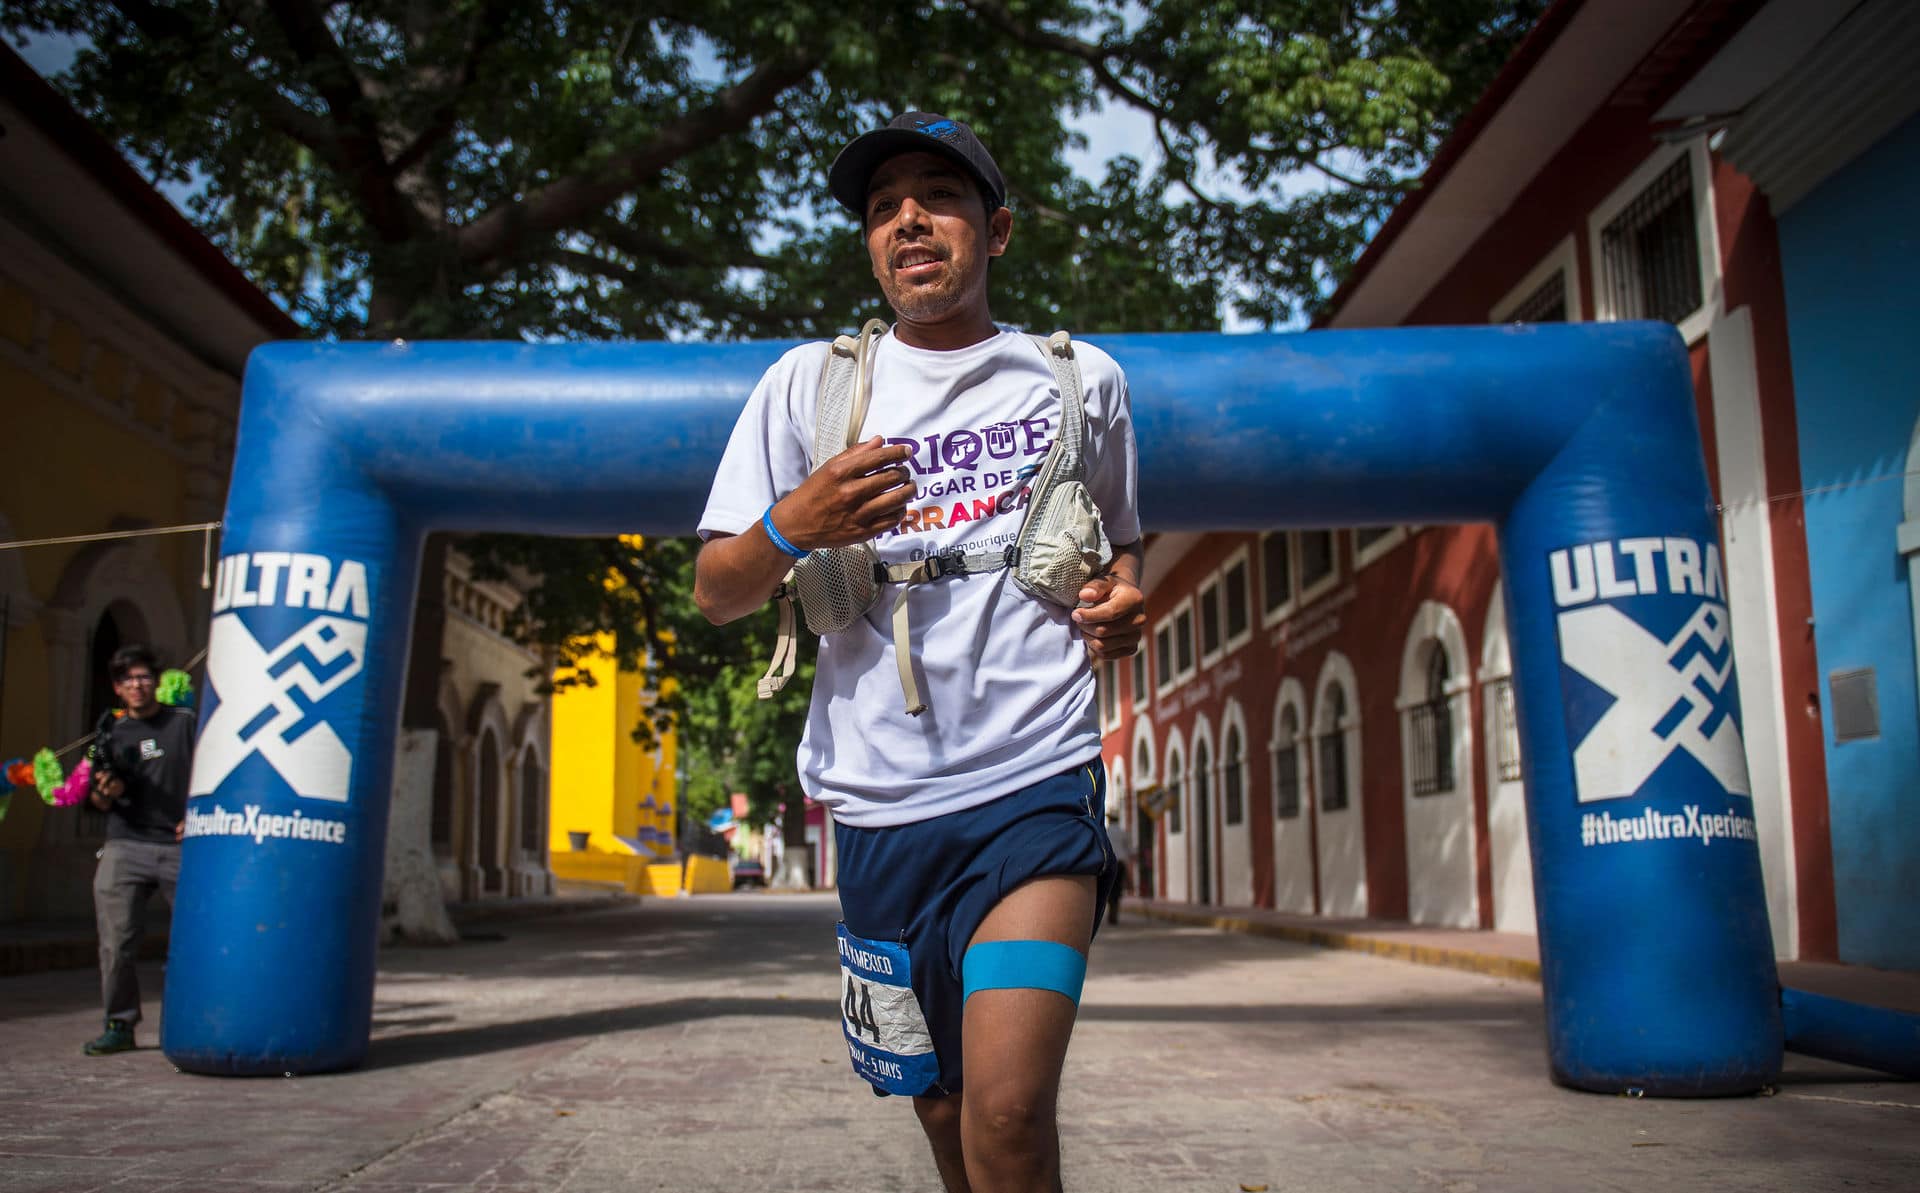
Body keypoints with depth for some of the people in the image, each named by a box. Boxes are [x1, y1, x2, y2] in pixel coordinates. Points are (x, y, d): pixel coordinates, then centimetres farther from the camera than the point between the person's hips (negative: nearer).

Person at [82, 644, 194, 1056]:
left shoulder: (185, 722, 7)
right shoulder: (111, 734, 15)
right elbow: (99, 800, 15)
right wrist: (104, 792, -8)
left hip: (180, 846, -2)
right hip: (127, 846, 2)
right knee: (116, 940, -5)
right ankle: (120, 1024, 6)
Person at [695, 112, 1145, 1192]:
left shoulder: (1080, 379, 10)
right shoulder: (811, 383, 8)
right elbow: (717, 594, 8)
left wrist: (1123, 599, 0)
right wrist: (789, 529, -14)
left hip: (1038, 785, -1)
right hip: (881, 799, 2)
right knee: (943, 1105, 12)